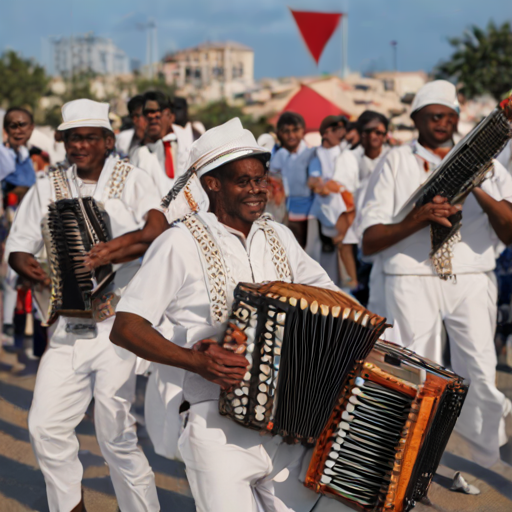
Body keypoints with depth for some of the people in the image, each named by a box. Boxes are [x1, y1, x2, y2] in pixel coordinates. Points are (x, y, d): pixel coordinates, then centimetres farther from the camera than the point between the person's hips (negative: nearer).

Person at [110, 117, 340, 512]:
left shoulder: (279, 237, 11)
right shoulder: (181, 244, -6)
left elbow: (324, 291, 23)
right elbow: (124, 328, -9)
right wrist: (195, 360, -21)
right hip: (219, 425, -5)